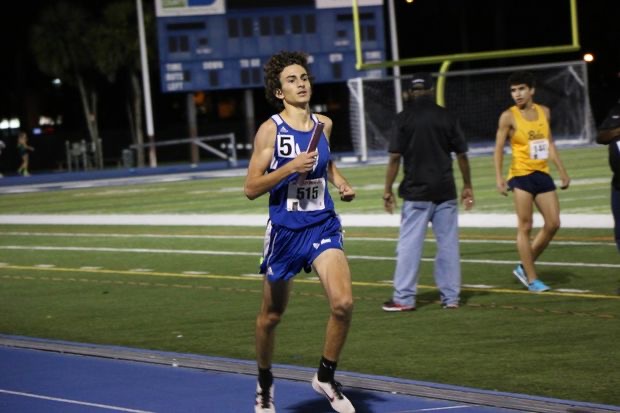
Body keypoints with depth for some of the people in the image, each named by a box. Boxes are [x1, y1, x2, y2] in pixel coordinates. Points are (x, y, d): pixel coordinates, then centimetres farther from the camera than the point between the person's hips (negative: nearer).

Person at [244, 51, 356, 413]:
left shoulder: (324, 124, 6)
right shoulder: (271, 130, -8)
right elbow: (251, 187, -11)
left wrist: (341, 183, 9)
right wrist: (289, 168, -22)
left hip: (324, 225, 3)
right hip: (285, 230, -3)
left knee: (343, 302, -19)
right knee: (272, 315, 11)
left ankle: (326, 377, 2)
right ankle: (265, 383, 36)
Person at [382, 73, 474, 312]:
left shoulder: (404, 118, -4)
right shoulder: (447, 117, 2)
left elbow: (395, 157, -7)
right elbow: (461, 155, 4)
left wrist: (388, 190, -1)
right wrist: (467, 187, 13)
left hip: (416, 192, -2)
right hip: (445, 192, 2)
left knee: (409, 245, 1)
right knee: (448, 244, 8)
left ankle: (403, 298, 0)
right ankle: (451, 297, 9)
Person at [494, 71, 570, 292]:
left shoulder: (544, 112, 10)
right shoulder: (508, 116, -6)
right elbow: (499, 148, -5)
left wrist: (562, 171, 16)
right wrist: (499, 177, -15)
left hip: (542, 174, 6)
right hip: (521, 176, -6)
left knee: (553, 223, 3)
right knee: (525, 226, -5)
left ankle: (524, 267, 16)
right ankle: (532, 279, 0)